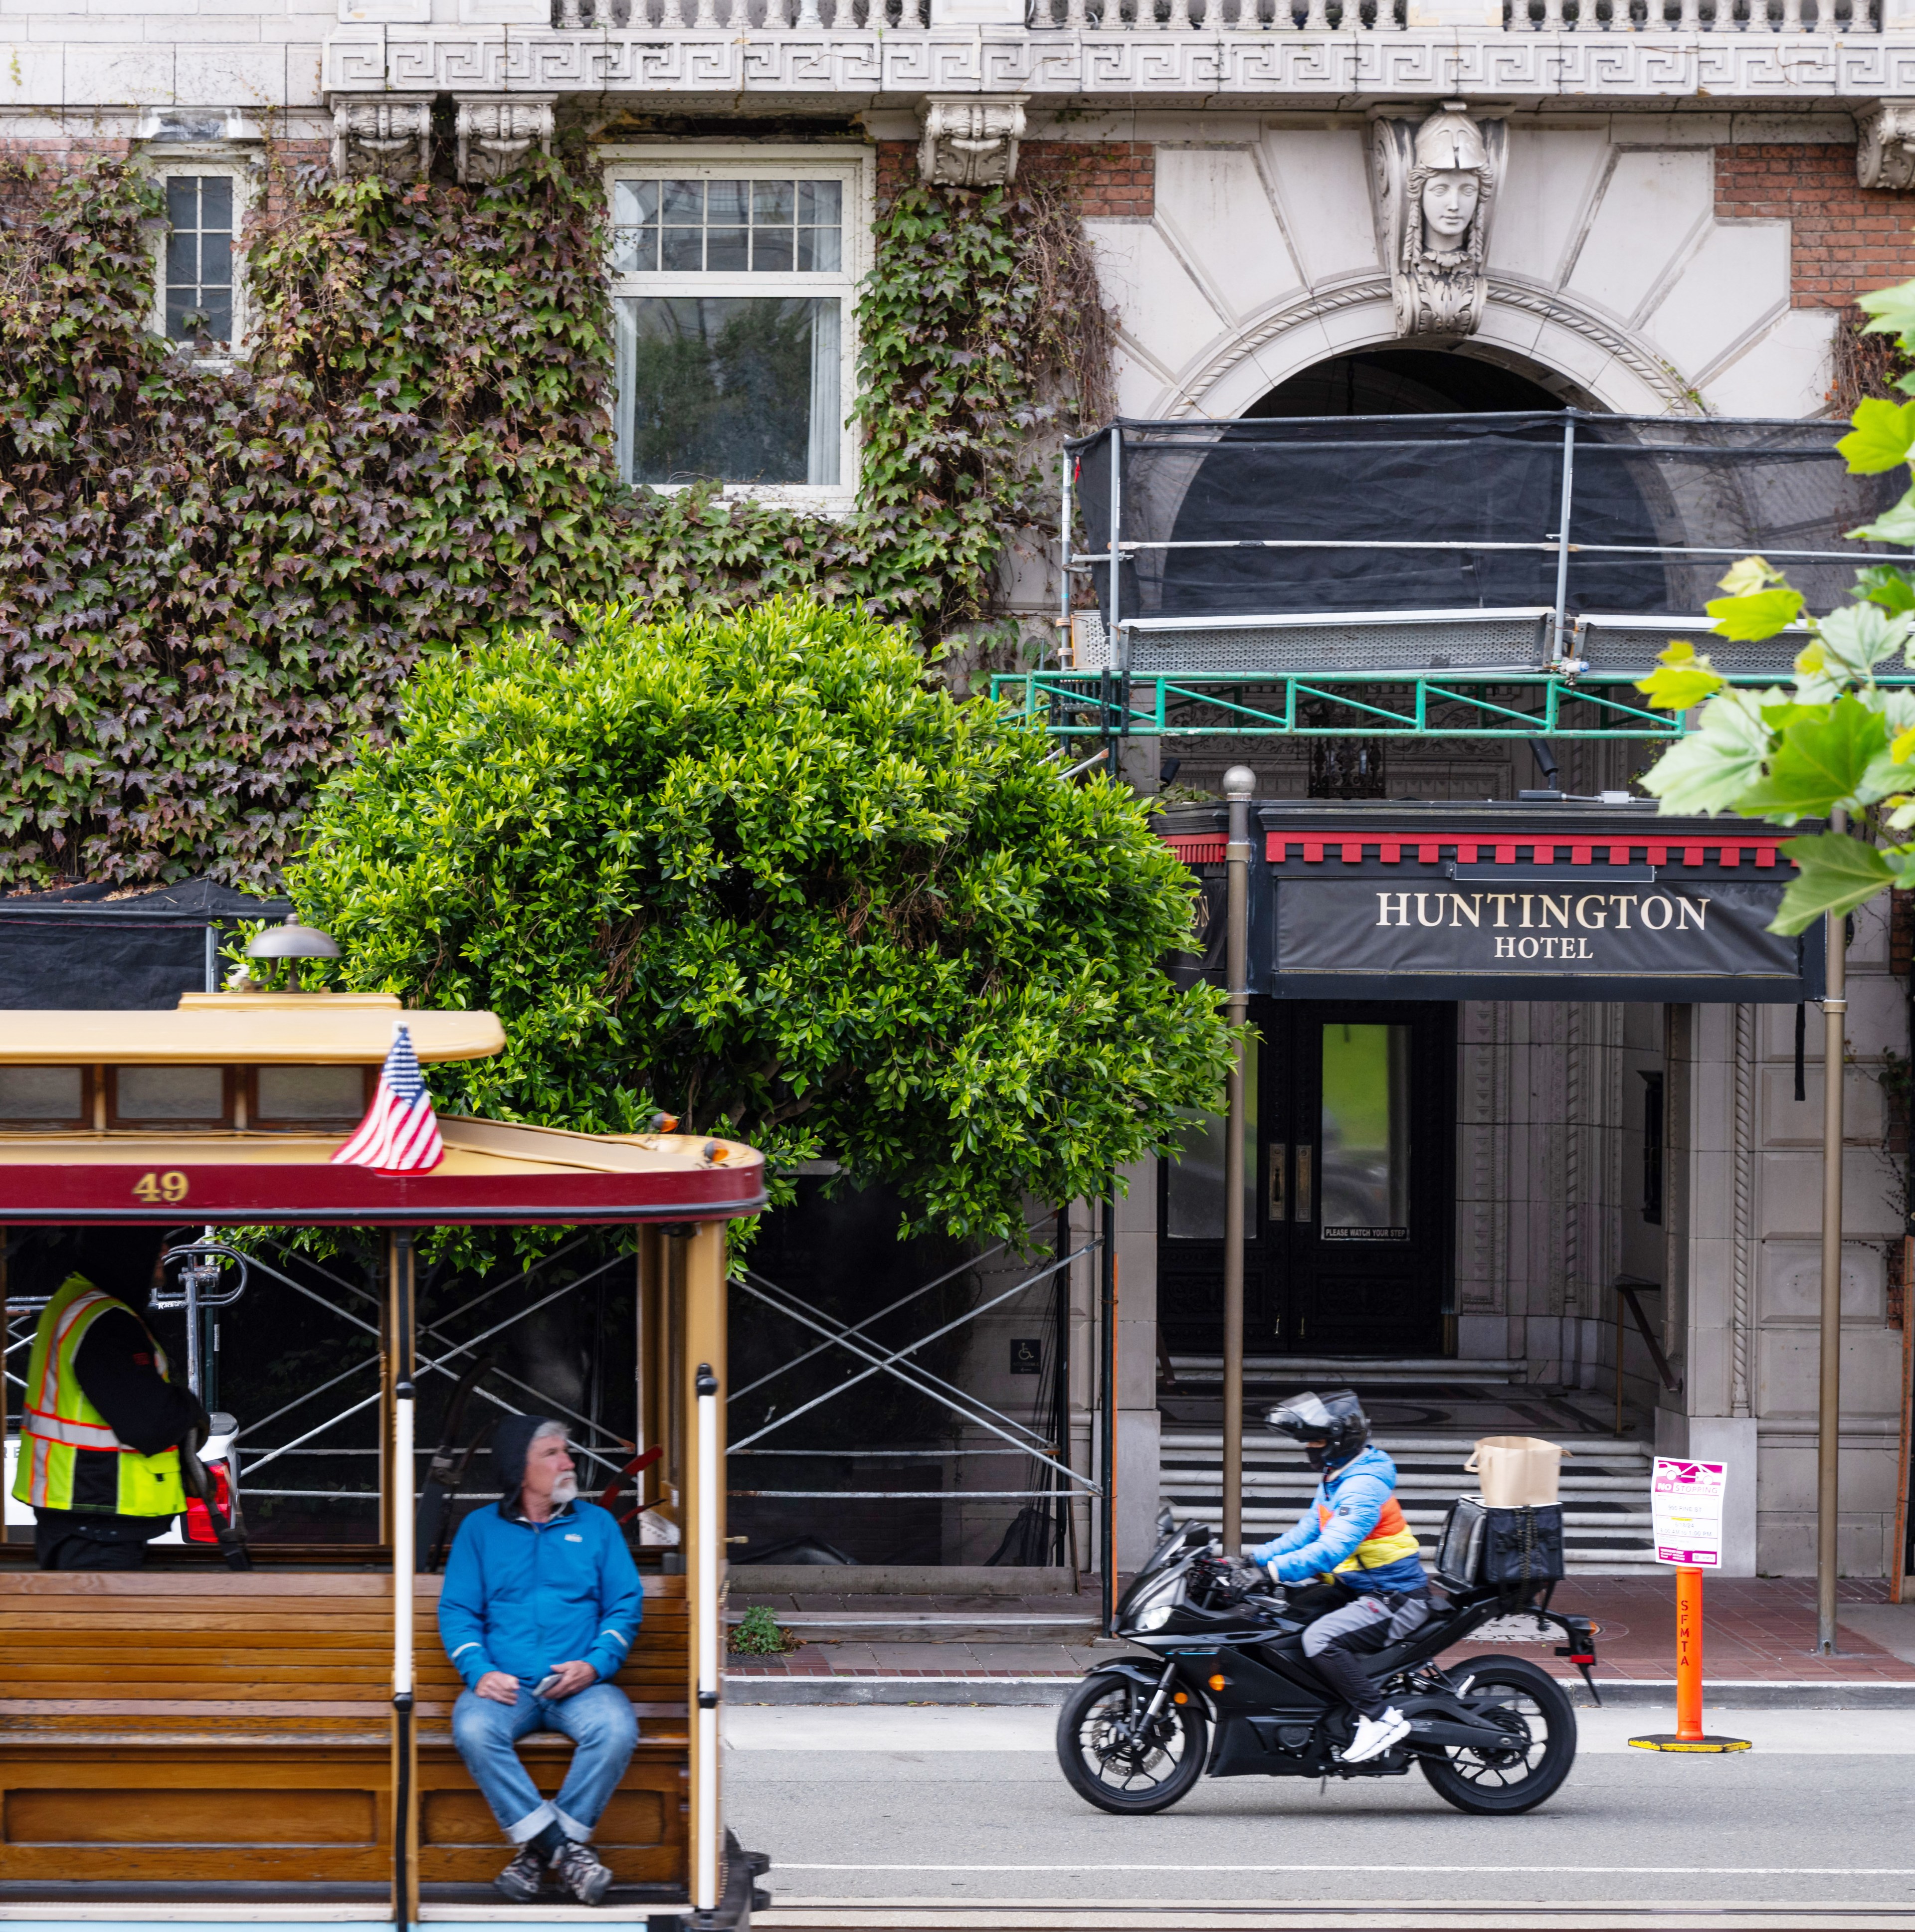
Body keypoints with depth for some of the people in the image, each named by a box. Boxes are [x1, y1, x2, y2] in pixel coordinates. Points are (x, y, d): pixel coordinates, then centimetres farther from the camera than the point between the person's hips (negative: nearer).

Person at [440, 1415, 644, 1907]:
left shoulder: (596, 1524, 16)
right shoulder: (480, 1529, 14)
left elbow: (626, 1605, 10)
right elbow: (456, 1611, 7)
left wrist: (596, 1664, -9)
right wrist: (479, 1672, -12)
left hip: (580, 1684, 1)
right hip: (505, 1683, 0)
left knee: (616, 1729, -33)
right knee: (473, 1729, -35)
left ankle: (540, 1851, -23)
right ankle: (564, 1849, -30)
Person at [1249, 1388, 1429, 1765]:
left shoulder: (1365, 1487, -22)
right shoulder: (1334, 1480, 12)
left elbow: (1332, 1550, -32)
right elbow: (1308, 1533, 19)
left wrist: (1274, 1570, -37)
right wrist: (1256, 1558, 8)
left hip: (1396, 1599, -11)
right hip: (1358, 1590, 11)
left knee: (1320, 1639, -29)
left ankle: (1382, 1719, -22)